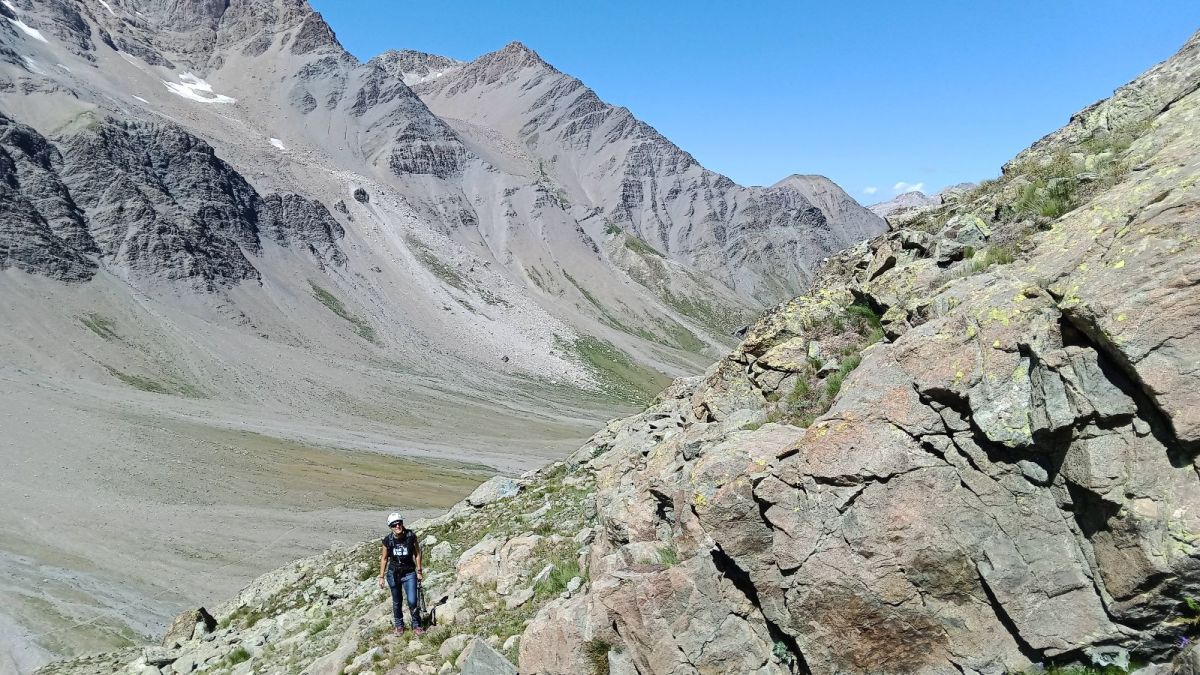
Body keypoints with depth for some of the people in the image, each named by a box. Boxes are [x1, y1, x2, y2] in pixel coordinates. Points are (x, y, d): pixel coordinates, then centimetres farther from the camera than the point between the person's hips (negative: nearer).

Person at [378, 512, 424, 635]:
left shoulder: (411, 536, -15)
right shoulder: (388, 540, -12)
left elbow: (417, 553, -3)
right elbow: (384, 559, 2)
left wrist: (419, 571, 0)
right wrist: (381, 577, 5)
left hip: (409, 573, -1)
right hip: (393, 574, 1)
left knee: (412, 601, -9)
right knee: (397, 602, 13)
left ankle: (416, 625, 11)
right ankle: (399, 625, 33)